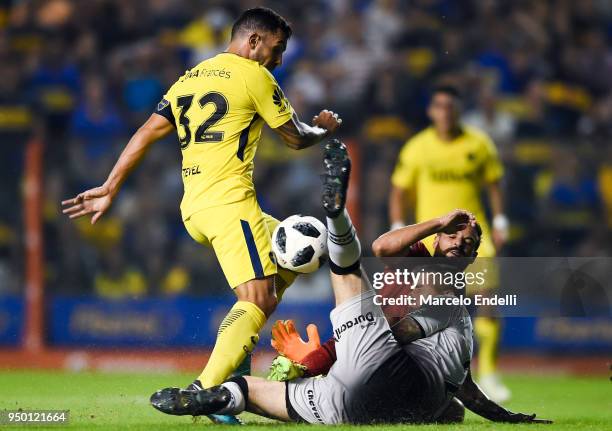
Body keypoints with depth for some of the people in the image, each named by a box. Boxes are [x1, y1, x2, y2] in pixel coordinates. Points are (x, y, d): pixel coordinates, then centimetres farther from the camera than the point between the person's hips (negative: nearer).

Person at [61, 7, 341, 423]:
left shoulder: (188, 79, 20)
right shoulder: (254, 76, -1)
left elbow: (146, 134, 16)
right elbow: (297, 138, 7)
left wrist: (110, 188, 17)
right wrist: (325, 129, 27)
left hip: (193, 209, 9)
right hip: (229, 202, -9)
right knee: (257, 300, -14)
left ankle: (240, 347, 8)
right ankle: (206, 389, -31)